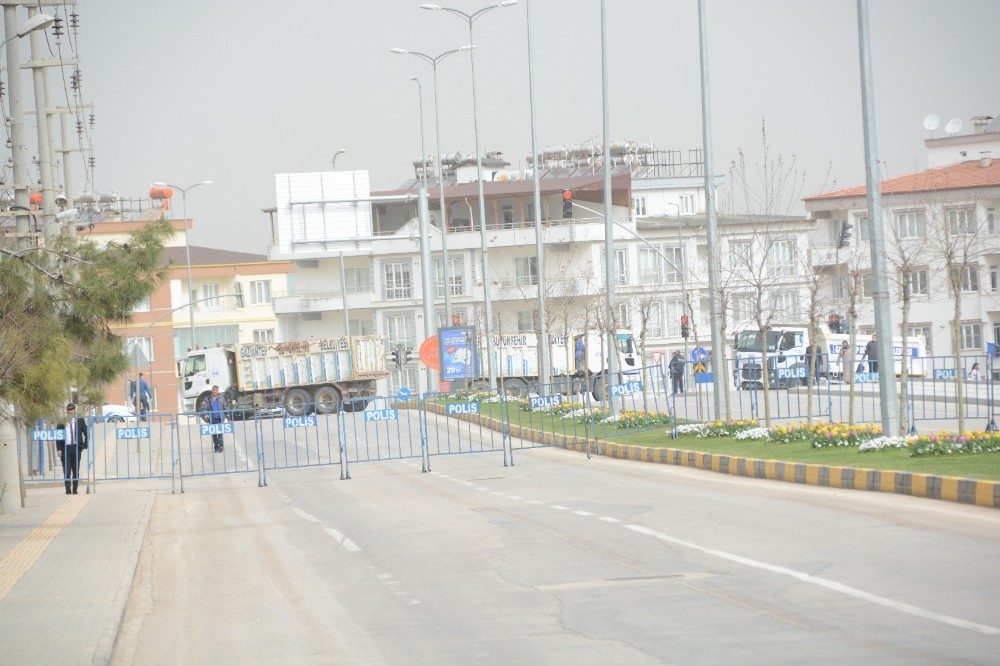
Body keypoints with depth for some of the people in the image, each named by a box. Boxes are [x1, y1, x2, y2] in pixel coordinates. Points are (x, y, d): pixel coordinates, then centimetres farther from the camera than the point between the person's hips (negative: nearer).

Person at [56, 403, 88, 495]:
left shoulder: (80, 421, 6)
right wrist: (59, 449, -6)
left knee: (76, 471, 5)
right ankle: (68, 490, -7)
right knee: (67, 471, -7)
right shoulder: (61, 422, 2)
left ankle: (74, 490, 11)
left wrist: (84, 446, 5)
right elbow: (58, 436, 3)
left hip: (76, 448, 1)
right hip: (65, 448, -1)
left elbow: (86, 434, 13)